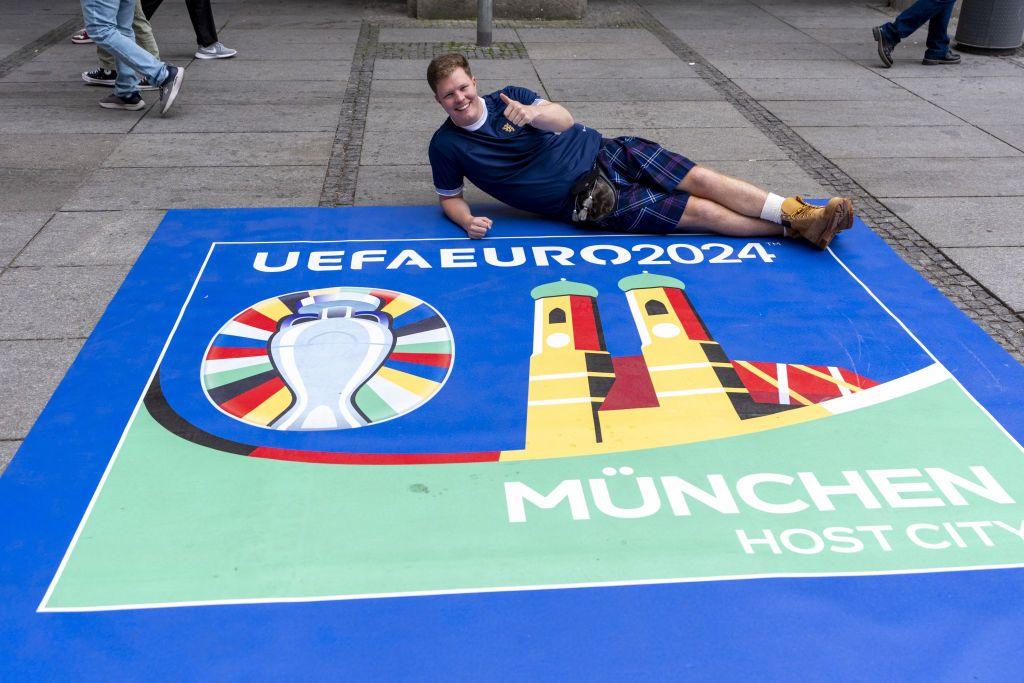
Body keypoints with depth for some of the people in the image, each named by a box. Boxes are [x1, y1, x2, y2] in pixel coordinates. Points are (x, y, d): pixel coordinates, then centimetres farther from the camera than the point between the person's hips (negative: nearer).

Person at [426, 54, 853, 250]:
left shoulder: (509, 98, 2)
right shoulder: (445, 146, -2)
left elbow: (564, 119, -10)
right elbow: (449, 198, 8)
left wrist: (534, 113, -34)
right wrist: (467, 220, -16)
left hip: (603, 153, 4)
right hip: (590, 202, -3)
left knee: (699, 179, -11)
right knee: (698, 210, -12)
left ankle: (799, 214, -5)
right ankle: (792, 229, -5)